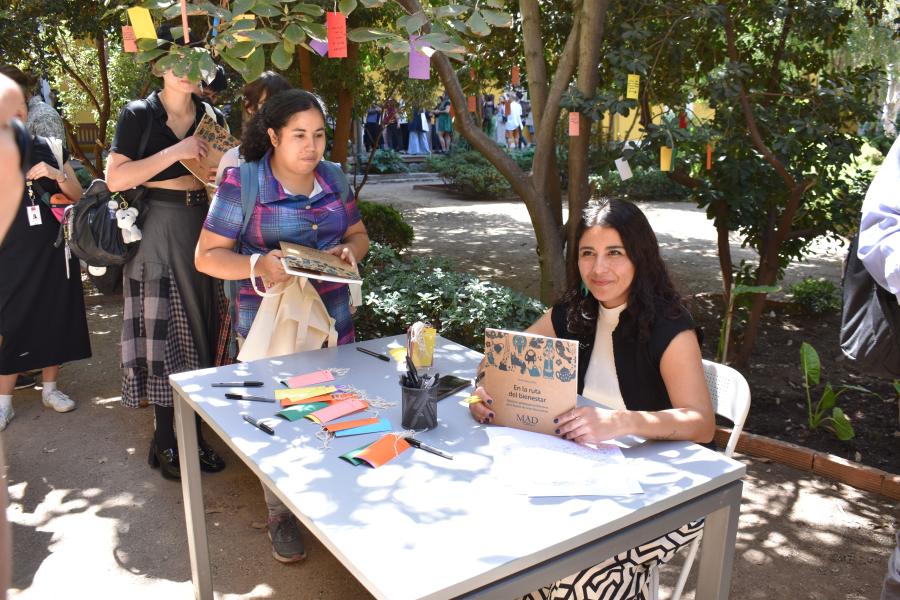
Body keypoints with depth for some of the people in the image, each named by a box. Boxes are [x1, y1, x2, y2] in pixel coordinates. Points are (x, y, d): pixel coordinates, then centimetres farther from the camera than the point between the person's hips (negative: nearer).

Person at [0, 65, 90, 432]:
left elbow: (78, 196, 7)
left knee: (54, 315, 7)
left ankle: (50, 387, 23)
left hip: (53, 248, 2)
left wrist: (56, 175, -11)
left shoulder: (51, 148, 7)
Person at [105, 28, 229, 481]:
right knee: (165, 335, -1)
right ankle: (166, 441, 12)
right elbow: (115, 178, -13)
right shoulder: (139, 115, -2)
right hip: (159, 234, -4)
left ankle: (192, 433, 19)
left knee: (199, 331, 7)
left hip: (203, 230, 4)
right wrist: (176, 151, -17)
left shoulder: (212, 117, 11)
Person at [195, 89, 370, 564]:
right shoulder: (242, 183, -11)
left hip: (333, 320, 4)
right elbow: (207, 255, -9)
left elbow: (358, 233, 15)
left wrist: (350, 250, -9)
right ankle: (281, 516, 28)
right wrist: (257, 265, -28)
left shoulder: (334, 177, 4)